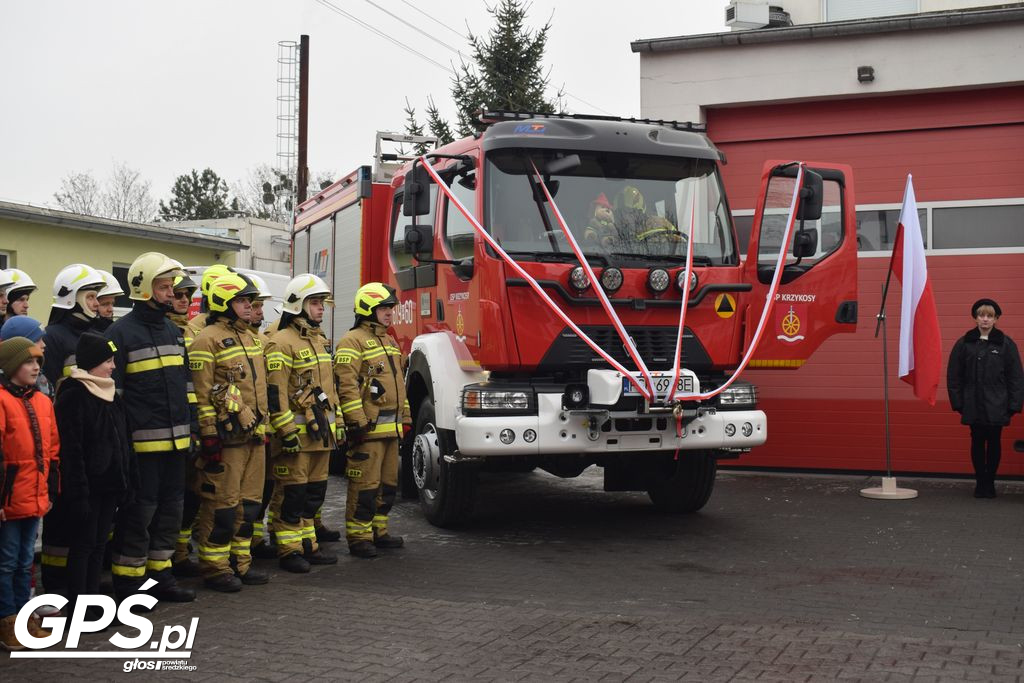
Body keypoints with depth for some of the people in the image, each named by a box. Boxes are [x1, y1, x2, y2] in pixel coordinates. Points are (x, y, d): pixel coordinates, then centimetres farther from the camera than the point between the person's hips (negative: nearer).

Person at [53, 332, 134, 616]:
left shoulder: (111, 395, 12)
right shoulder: (73, 396, -13)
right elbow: (71, 450, -17)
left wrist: (128, 480, 11)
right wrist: (78, 493, -21)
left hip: (109, 484, 8)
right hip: (87, 486, -8)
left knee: (99, 544, 13)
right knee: (82, 545, 0)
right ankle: (76, 609, 8)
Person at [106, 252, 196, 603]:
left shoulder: (173, 332, 15)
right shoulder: (121, 333, -9)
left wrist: (192, 428, 14)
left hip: (175, 441, 8)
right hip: (142, 443, -8)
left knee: (170, 509, 13)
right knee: (138, 512, -1)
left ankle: (160, 574, 24)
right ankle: (127, 581, 10)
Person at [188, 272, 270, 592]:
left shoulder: (249, 338, 17)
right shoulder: (207, 340, -10)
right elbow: (202, 393, -15)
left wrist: (263, 427, 22)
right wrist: (208, 436, -18)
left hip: (253, 436, 9)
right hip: (227, 438, -9)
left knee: (248, 503, 13)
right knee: (222, 505, -3)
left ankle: (240, 562, 22)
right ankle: (214, 568, 5)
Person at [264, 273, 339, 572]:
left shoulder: (320, 340, 16)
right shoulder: (282, 342, -12)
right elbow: (275, 392, -17)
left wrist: (335, 422, 19)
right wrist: (286, 430, -20)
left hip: (321, 432, 9)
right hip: (297, 431, -9)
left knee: (314, 491, 13)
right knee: (293, 492, -3)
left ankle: (308, 545, 22)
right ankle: (289, 551, 5)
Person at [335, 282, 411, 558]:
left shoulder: (389, 343, 21)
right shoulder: (353, 342, -9)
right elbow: (346, 385, -17)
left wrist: (405, 418, 22)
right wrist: (357, 421, -22)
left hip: (391, 428, 9)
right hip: (368, 428, -9)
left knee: (388, 483, 14)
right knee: (365, 484, -6)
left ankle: (378, 531, 25)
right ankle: (358, 537, 1)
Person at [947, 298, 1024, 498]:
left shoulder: (1006, 344, -1)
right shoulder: (964, 343, 1)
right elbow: (953, 376, 4)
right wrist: (958, 403, -2)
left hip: (996, 406, -1)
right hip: (973, 405, 1)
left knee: (994, 443, 6)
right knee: (977, 443, 6)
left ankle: (990, 482, 17)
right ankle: (980, 483, 15)